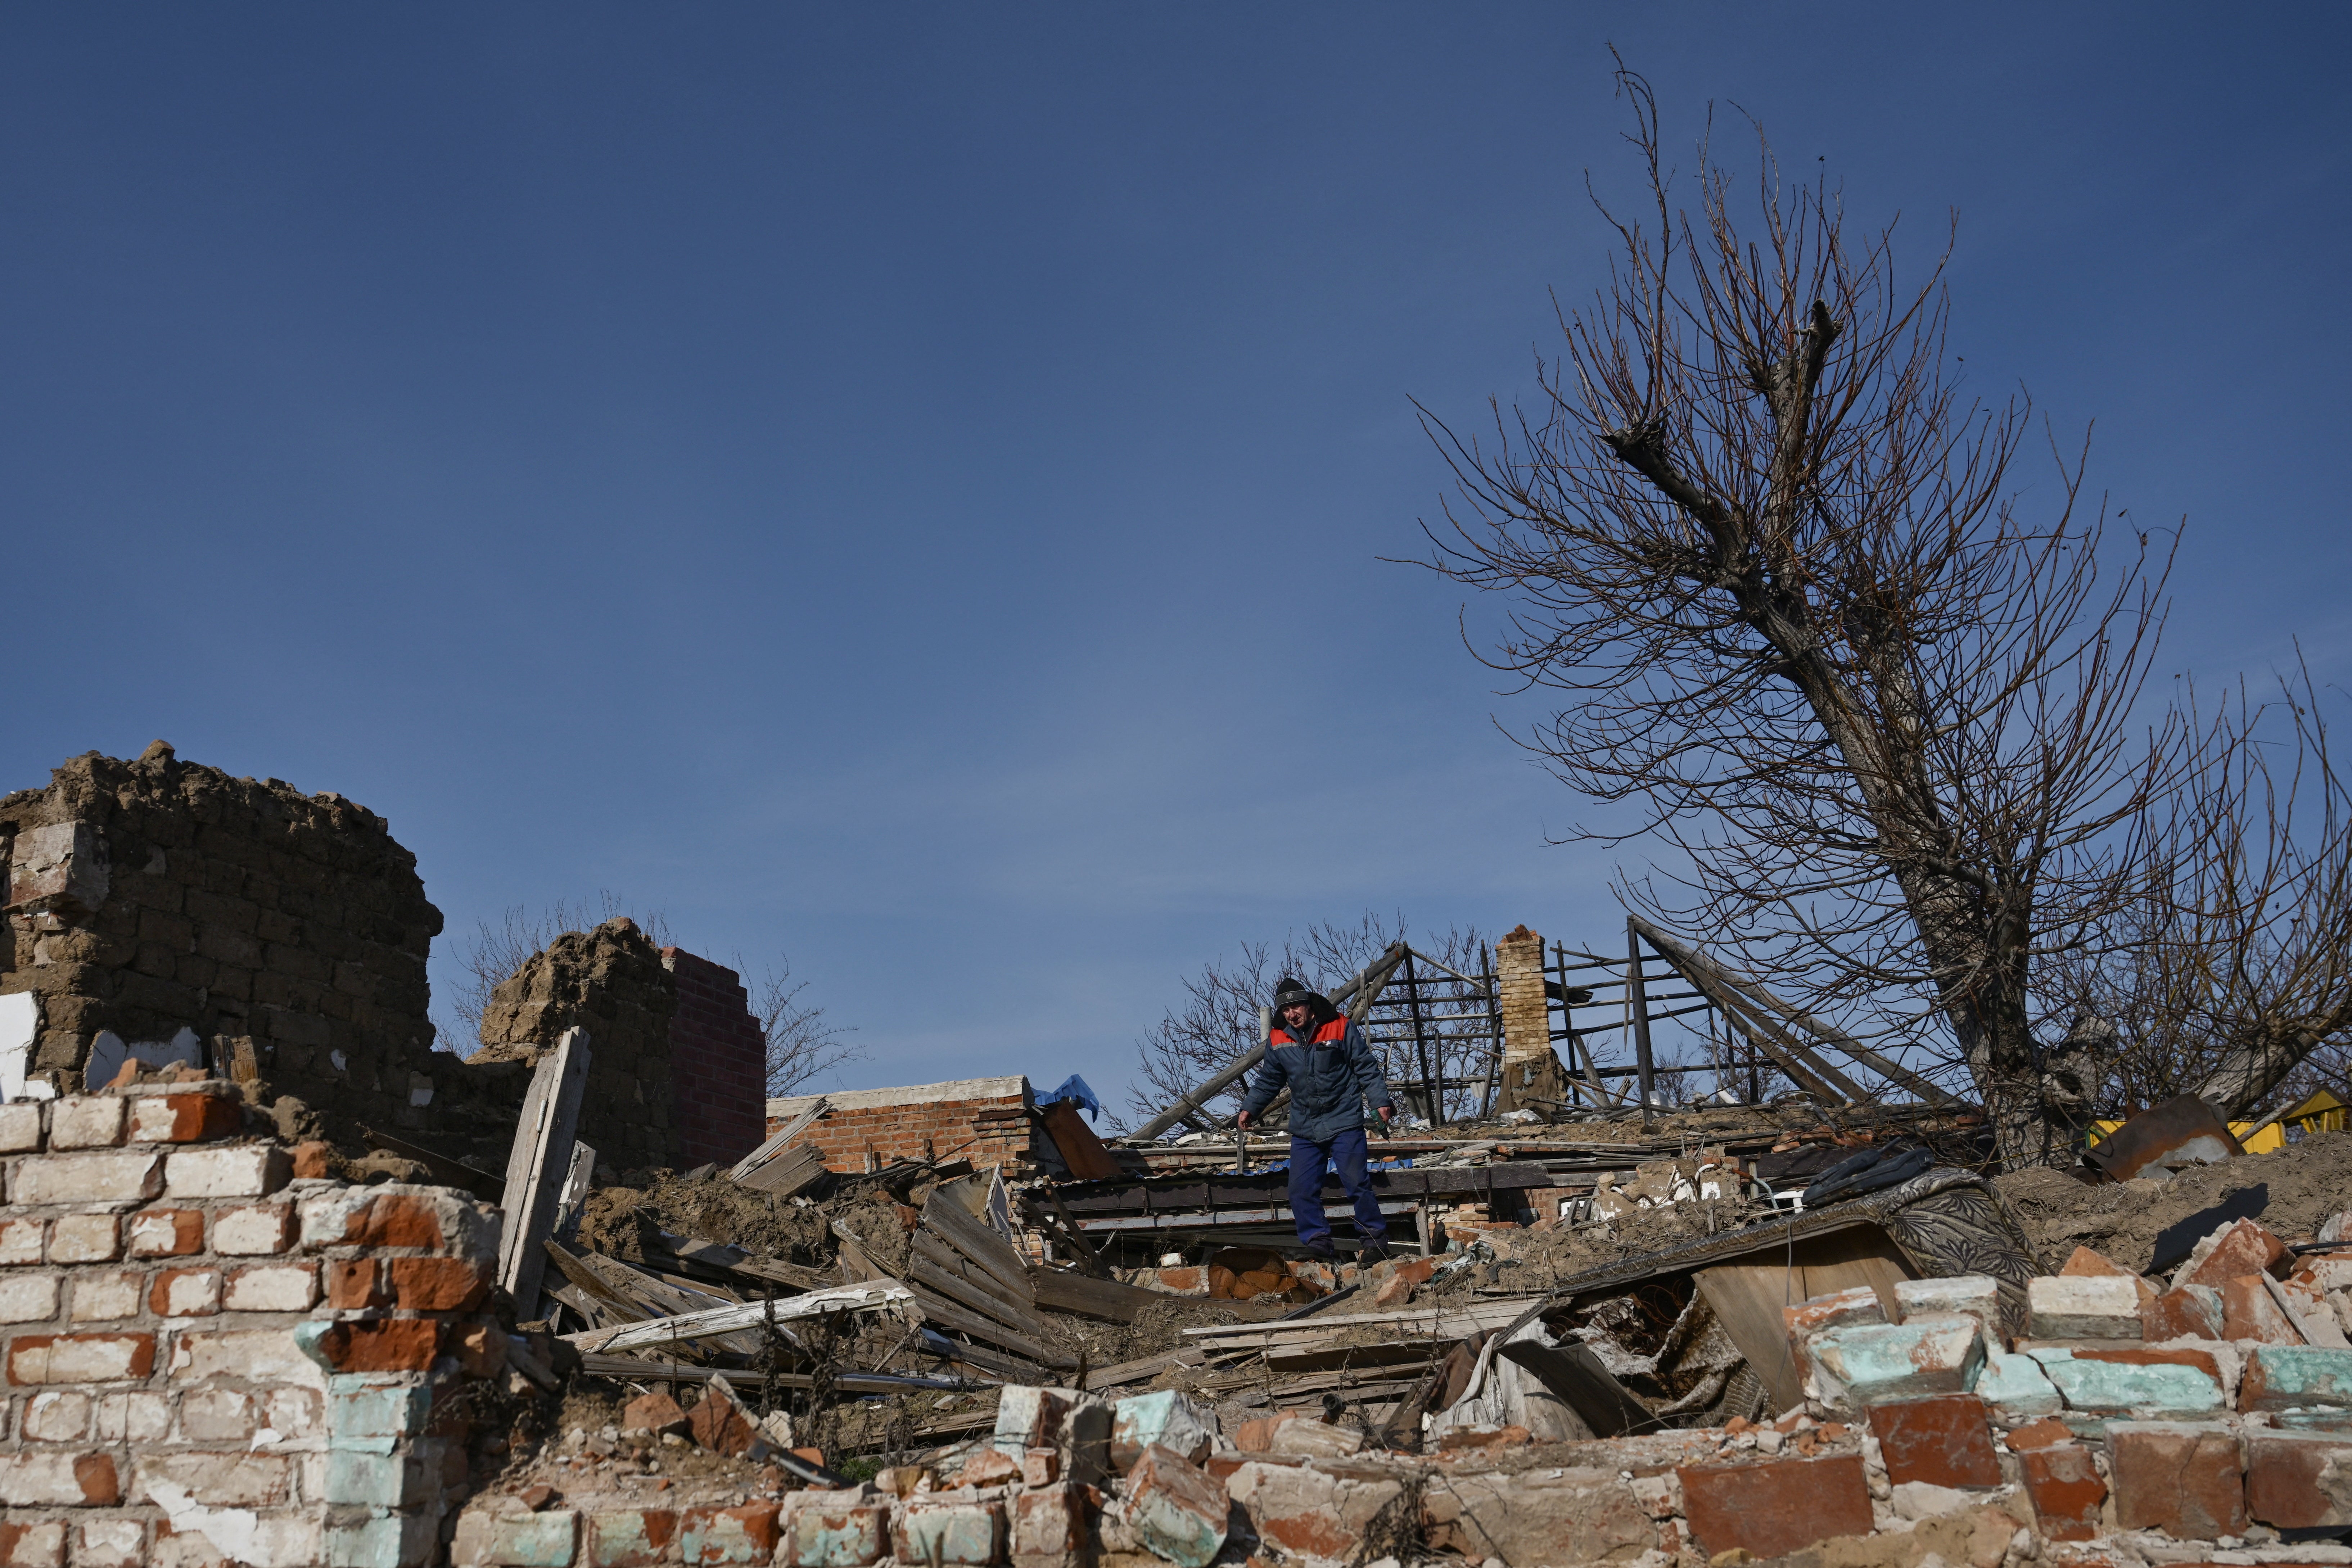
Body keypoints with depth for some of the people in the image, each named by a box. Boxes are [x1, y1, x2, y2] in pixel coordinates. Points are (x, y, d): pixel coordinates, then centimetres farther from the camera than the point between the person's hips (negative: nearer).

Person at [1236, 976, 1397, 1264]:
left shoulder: (1341, 1028, -7)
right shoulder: (1278, 1041, 5)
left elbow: (1367, 1069, -3)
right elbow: (1267, 1081, 19)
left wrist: (1381, 1101, -11)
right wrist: (1250, 1109, 11)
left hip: (1344, 1124, -4)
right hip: (1304, 1129, 4)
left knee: (1357, 1184, -5)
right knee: (1301, 1190, -1)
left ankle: (1375, 1241, 9)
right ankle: (1317, 1244, 9)